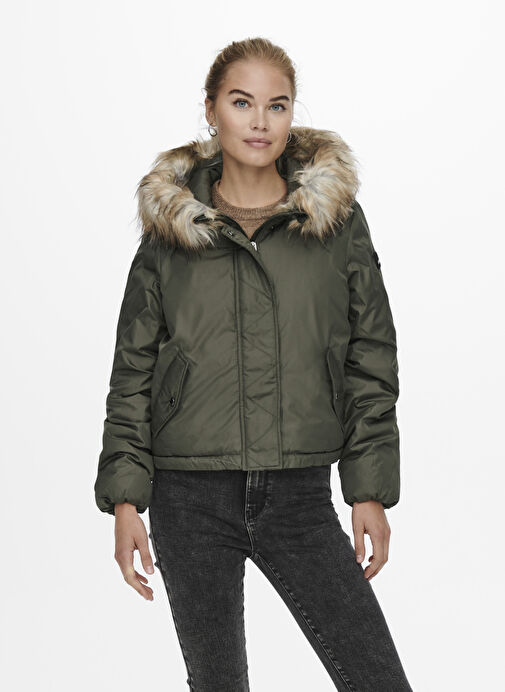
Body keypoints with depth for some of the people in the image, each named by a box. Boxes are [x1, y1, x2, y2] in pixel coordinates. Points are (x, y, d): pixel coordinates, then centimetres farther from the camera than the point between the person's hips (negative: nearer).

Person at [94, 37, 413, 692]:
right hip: (190, 498, 0)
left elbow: (372, 358, 6)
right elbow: (133, 370, 7)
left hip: (300, 496, 0)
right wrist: (125, 497, 0)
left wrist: (371, 490, 0)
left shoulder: (336, 218, 4)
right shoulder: (171, 226, 4)